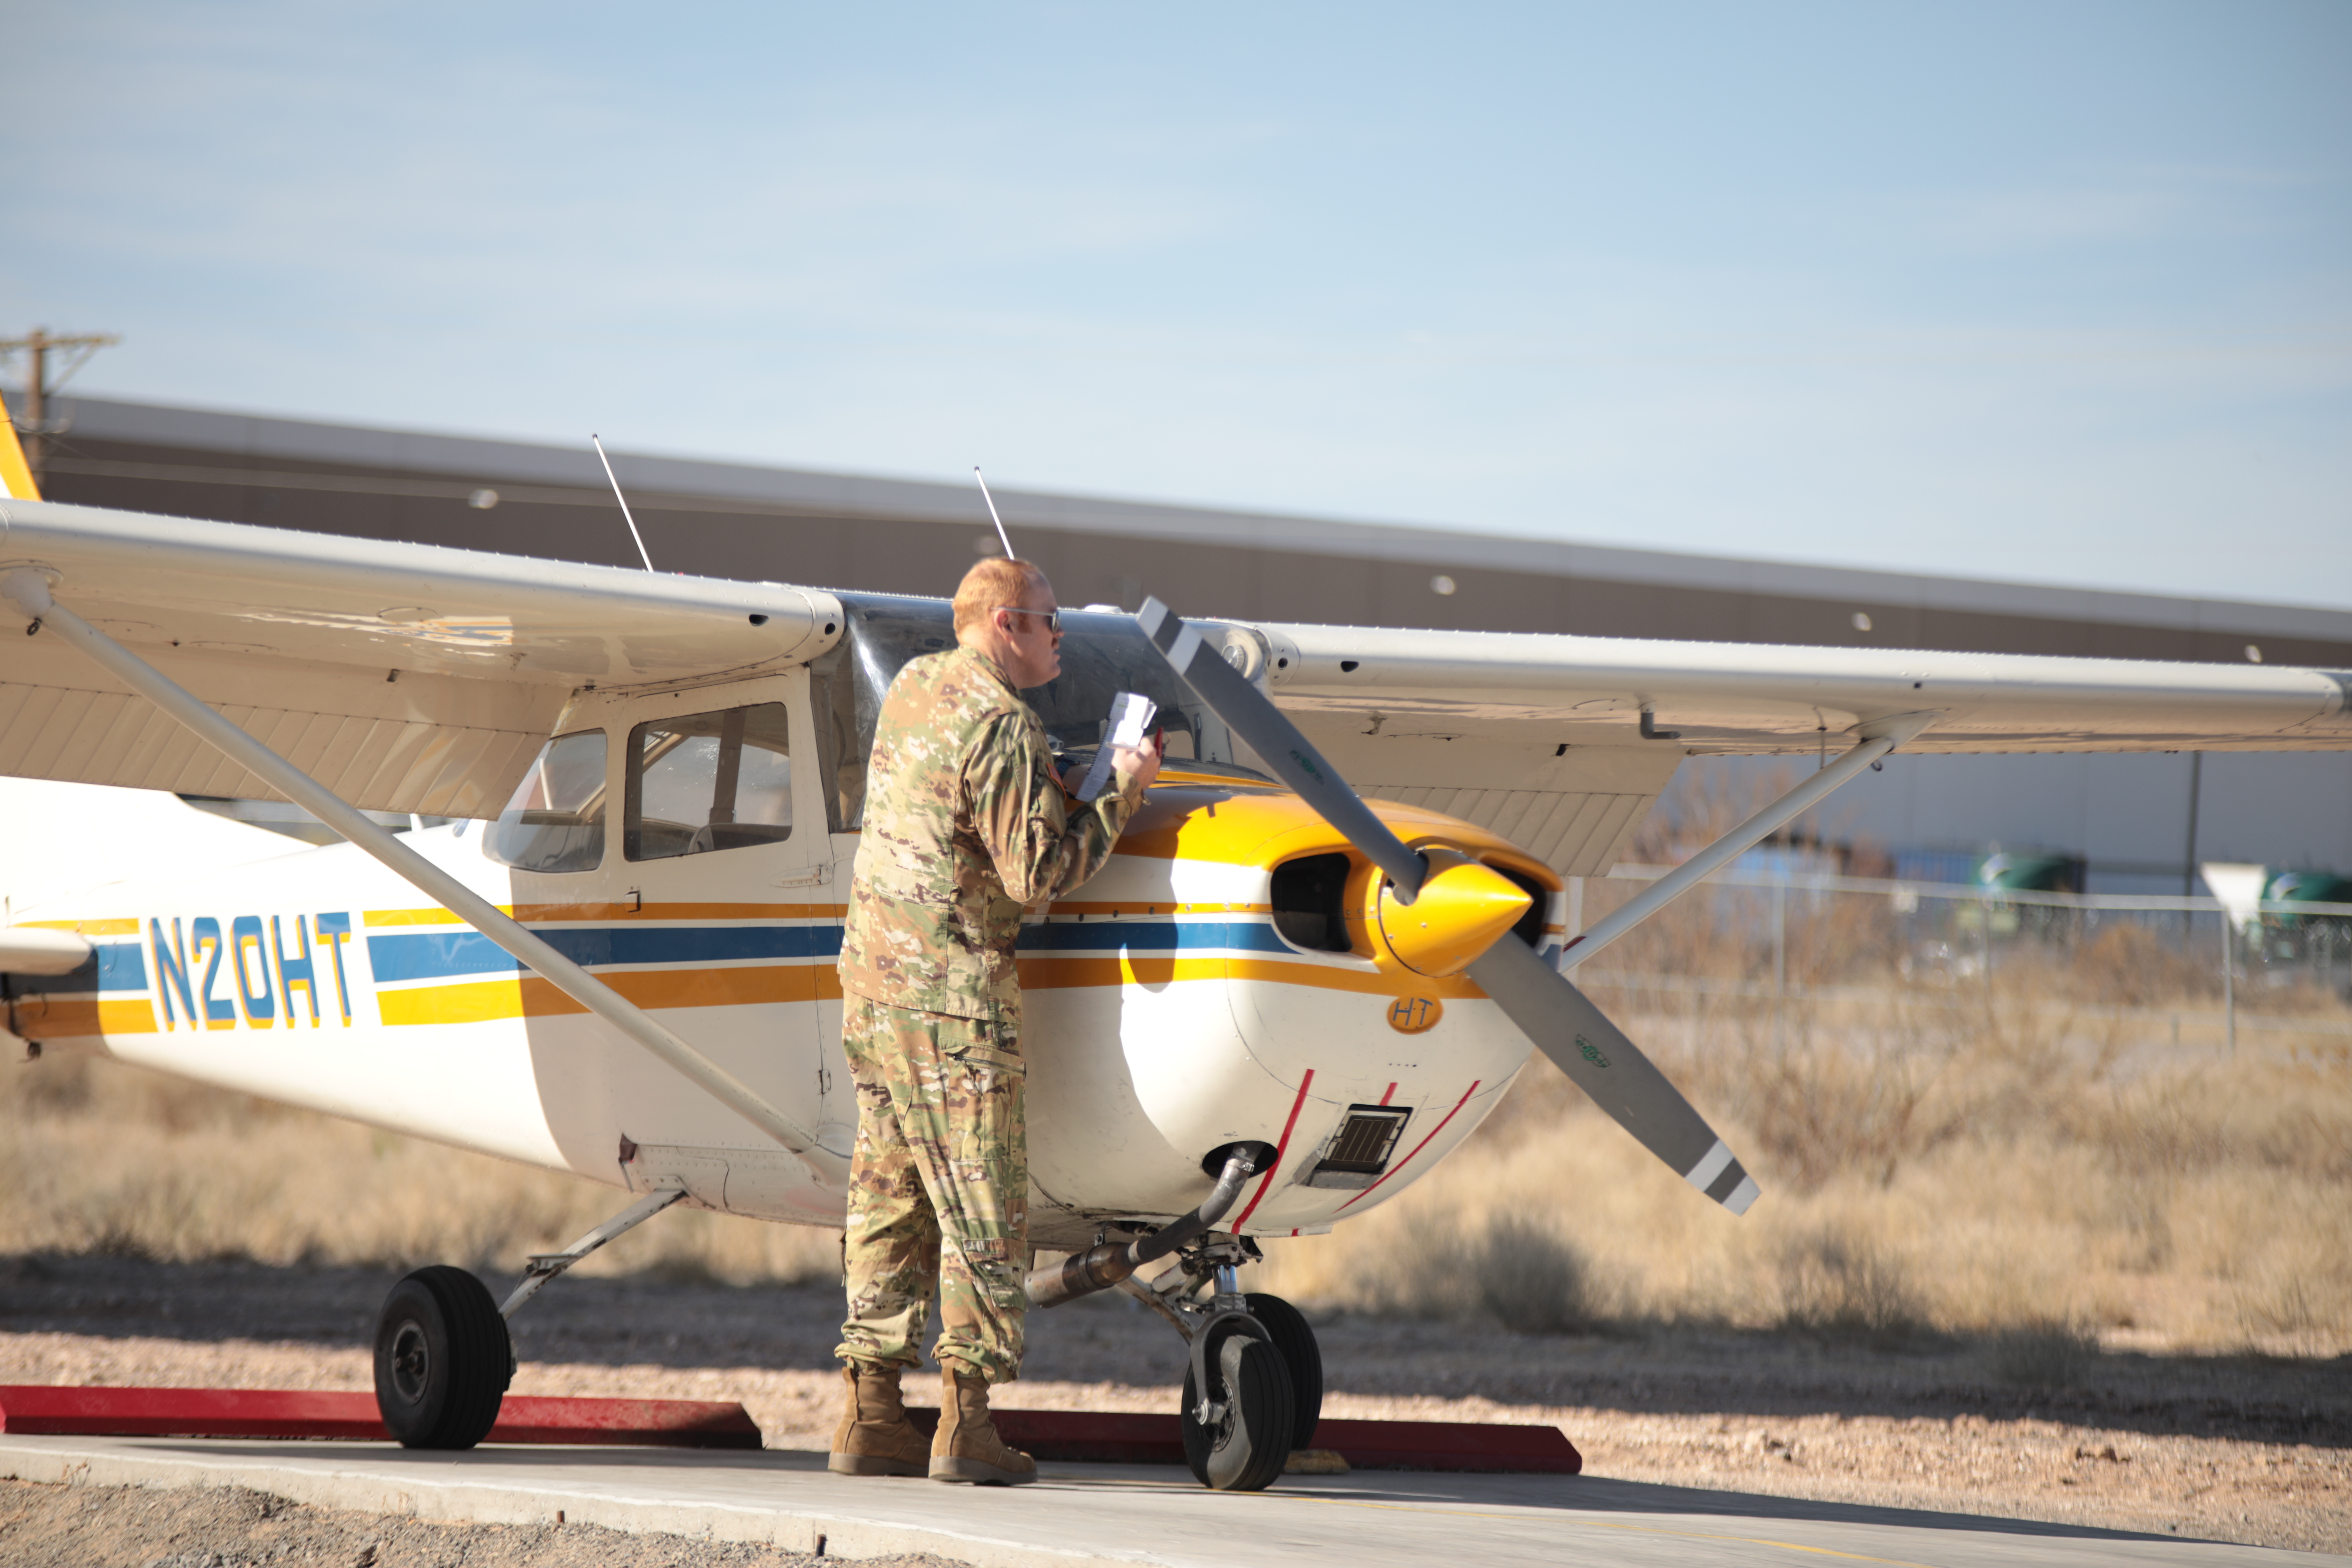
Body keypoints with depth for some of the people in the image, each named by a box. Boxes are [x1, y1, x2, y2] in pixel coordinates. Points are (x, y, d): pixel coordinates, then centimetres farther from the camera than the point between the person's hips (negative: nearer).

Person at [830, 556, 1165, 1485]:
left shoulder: (911, 688, 12)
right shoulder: (1002, 727, -14)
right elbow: (1039, 872, -17)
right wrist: (1121, 795, -7)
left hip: (871, 978, 8)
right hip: (951, 993, -8)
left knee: (888, 1200, 11)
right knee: (982, 1215, -3)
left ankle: (869, 1416, 10)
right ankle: (965, 1425, -4)